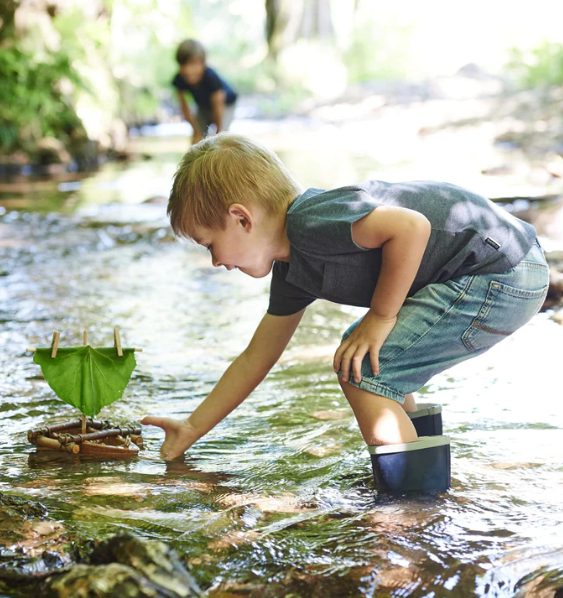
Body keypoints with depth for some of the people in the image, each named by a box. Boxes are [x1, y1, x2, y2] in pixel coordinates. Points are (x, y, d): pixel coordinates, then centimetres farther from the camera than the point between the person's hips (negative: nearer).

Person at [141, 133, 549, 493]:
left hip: (505, 277, -11)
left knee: (362, 369, -13)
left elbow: (412, 227, -27)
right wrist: (192, 430, 25)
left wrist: (381, 316, -16)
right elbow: (255, 359, 21)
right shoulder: (292, 272, 13)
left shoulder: (310, 221, -19)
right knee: (354, 350, 22)